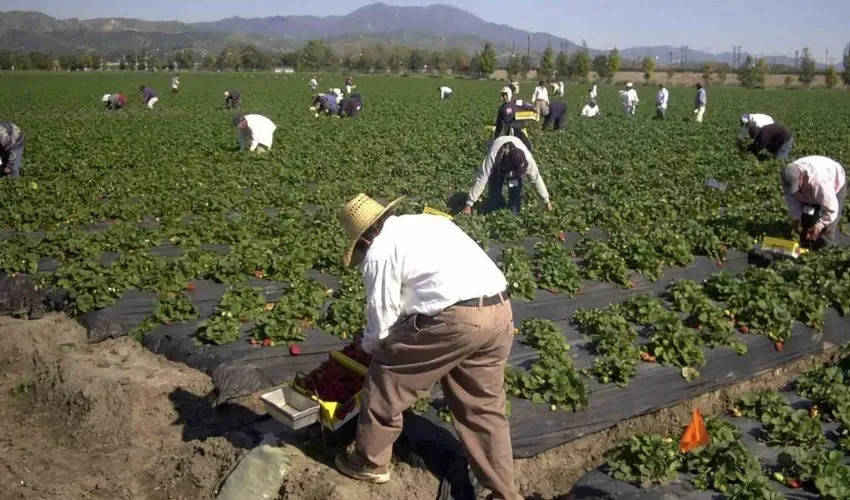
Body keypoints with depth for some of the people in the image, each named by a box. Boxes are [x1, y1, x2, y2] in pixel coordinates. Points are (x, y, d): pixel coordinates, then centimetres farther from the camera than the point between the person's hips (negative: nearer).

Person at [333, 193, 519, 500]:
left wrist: (366, 345, 29)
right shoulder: (430, 221, 25)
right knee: (484, 407, 20)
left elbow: (382, 319, 6)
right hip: (500, 312, 8)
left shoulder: (379, 252, 2)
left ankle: (369, 463, 30)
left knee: (386, 381, 14)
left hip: (453, 319, -8)